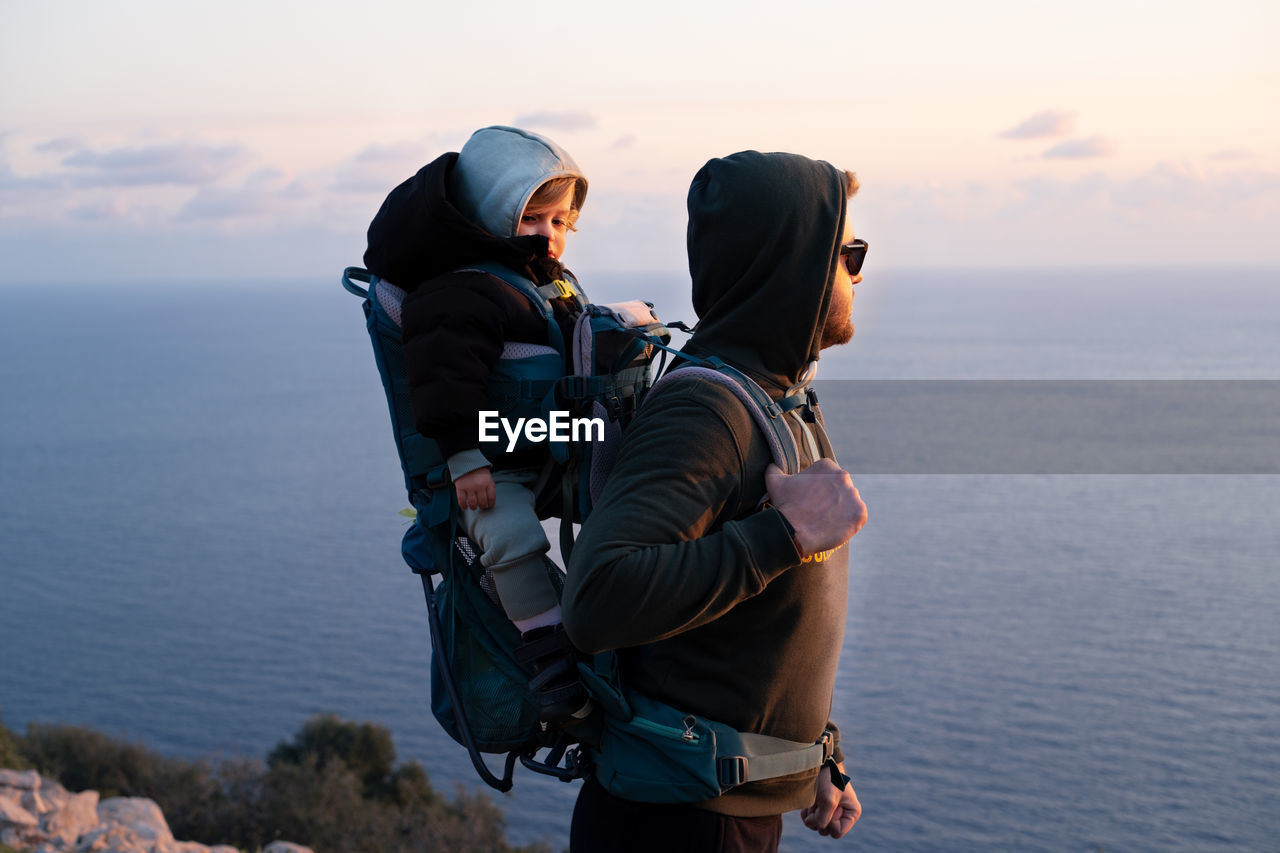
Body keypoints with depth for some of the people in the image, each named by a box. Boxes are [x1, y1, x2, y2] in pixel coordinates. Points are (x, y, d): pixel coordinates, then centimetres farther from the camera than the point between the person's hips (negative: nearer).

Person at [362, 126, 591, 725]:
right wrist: (467, 460, -25)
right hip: (493, 470, -9)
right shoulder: (459, 293, -12)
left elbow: (580, 369, 31)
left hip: (557, 461, 9)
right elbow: (447, 377, -20)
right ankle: (549, 653, -27)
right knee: (513, 536, -33)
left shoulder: (559, 288, 19)